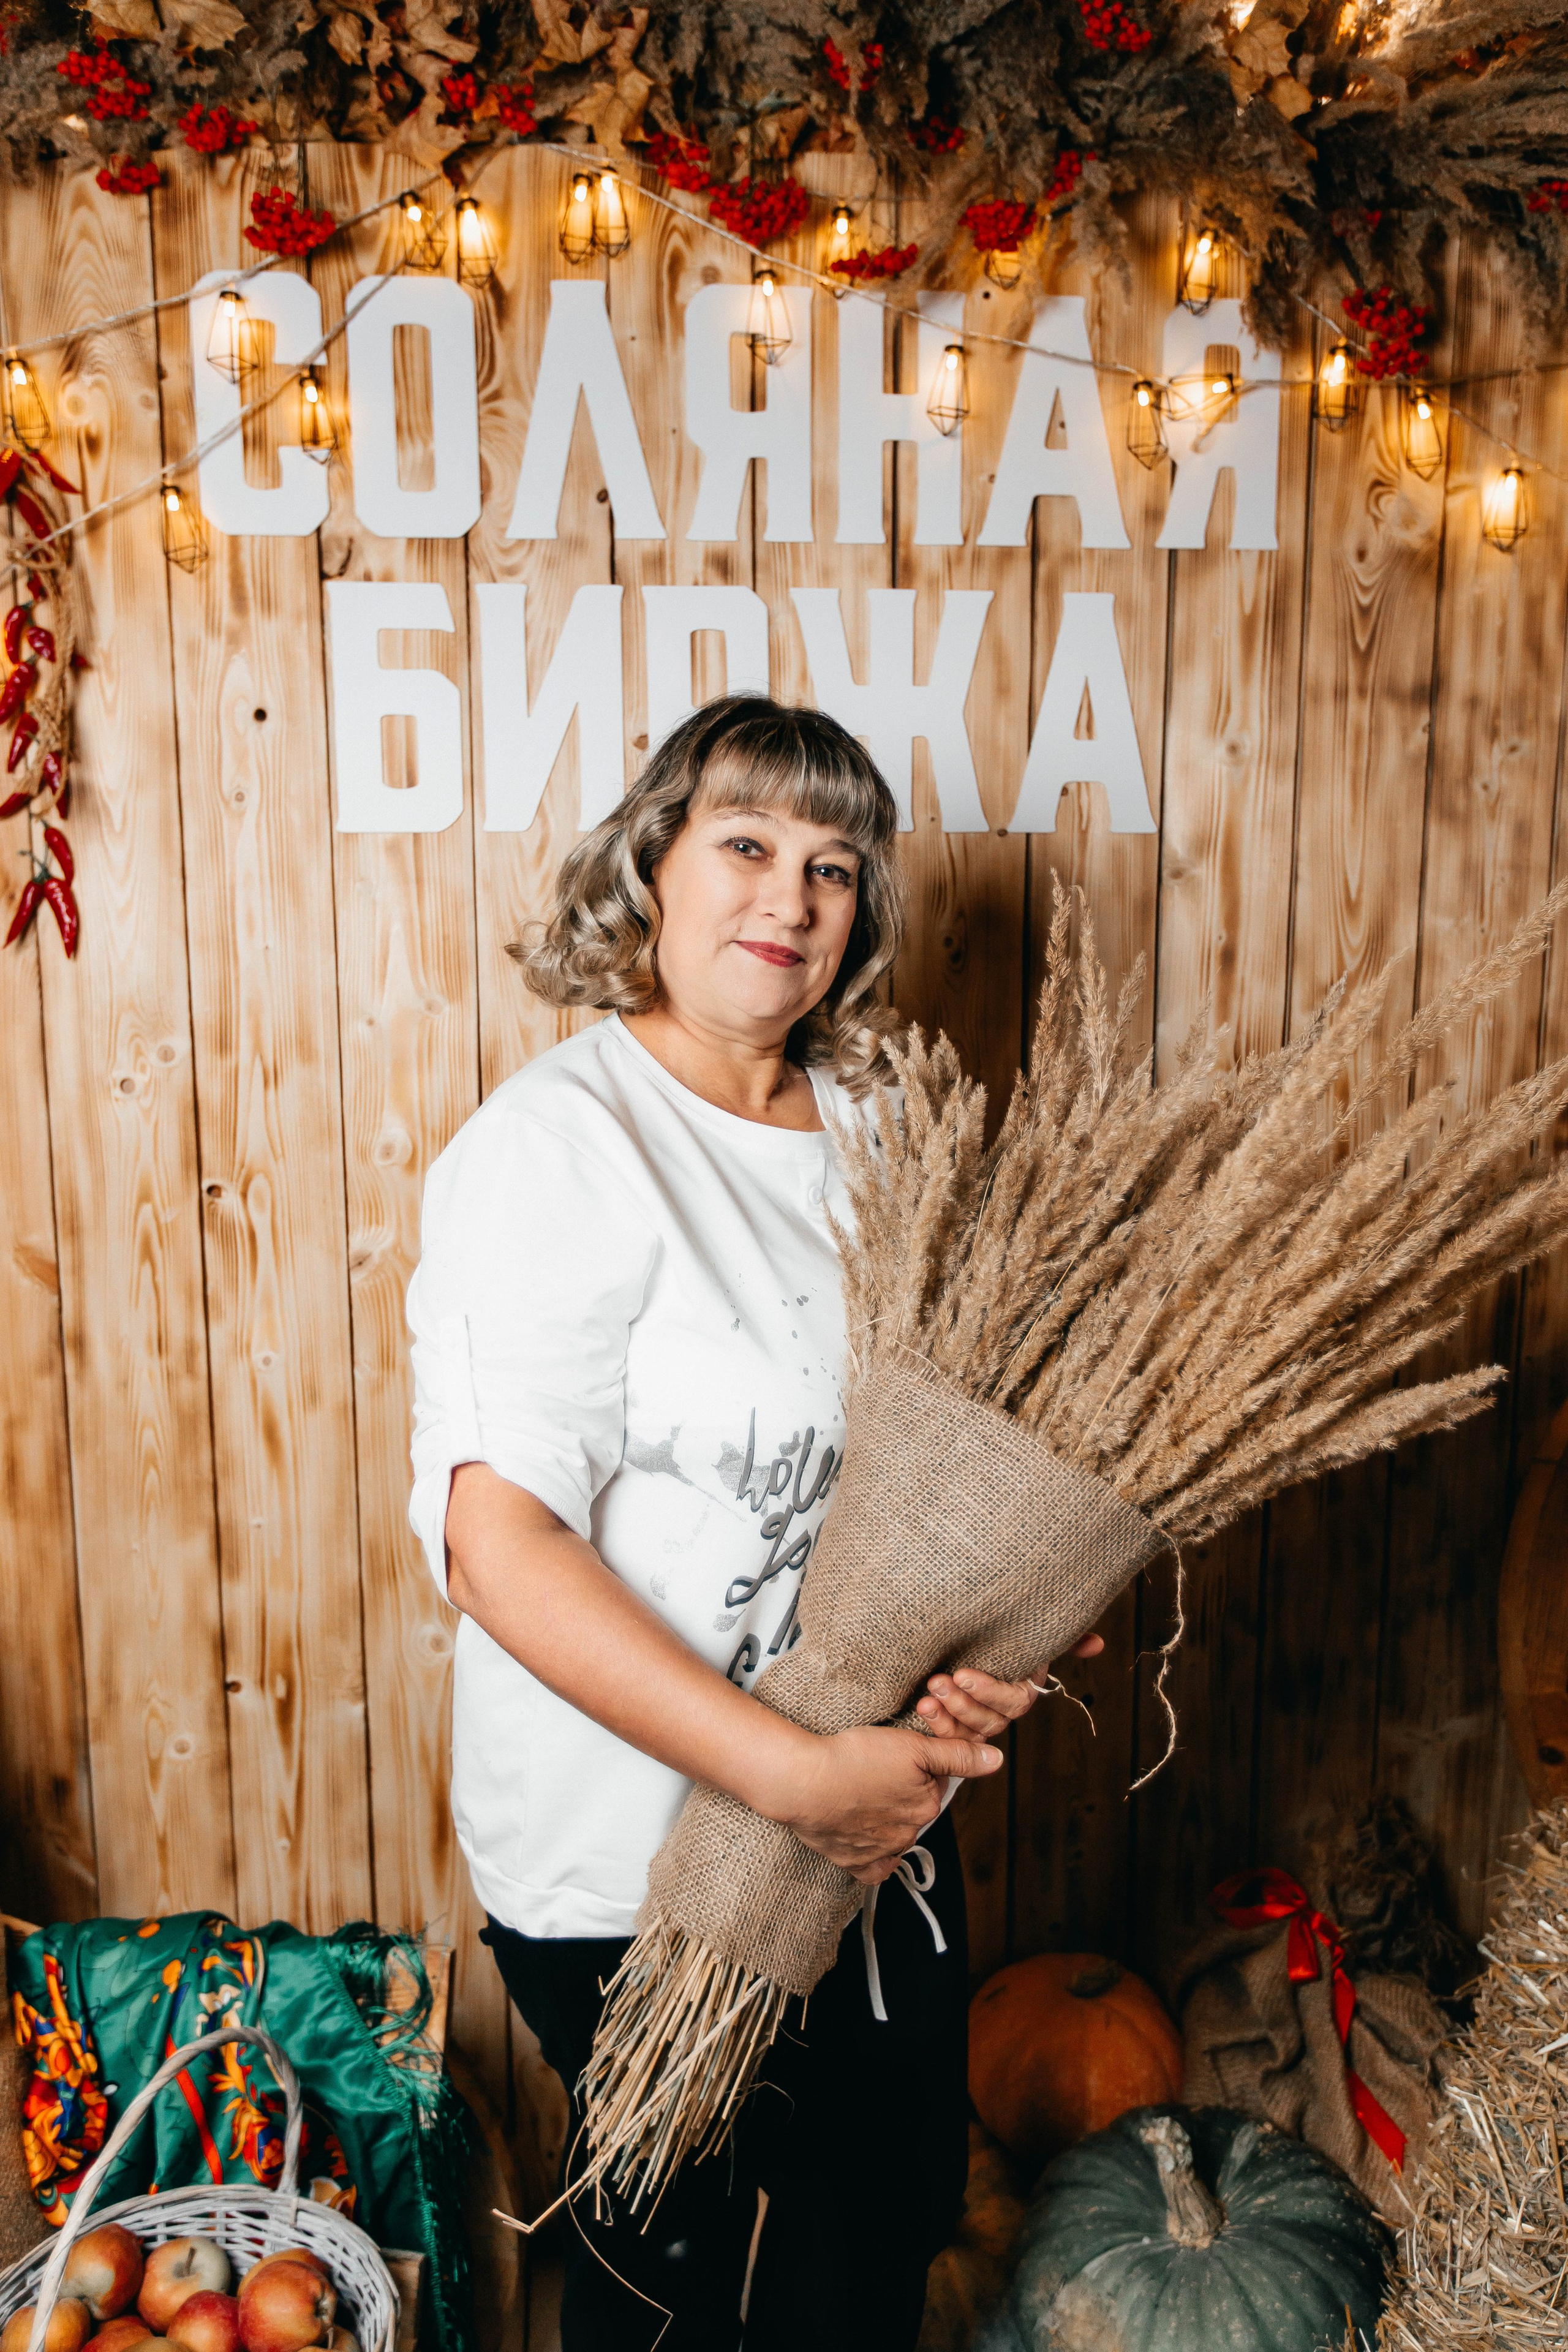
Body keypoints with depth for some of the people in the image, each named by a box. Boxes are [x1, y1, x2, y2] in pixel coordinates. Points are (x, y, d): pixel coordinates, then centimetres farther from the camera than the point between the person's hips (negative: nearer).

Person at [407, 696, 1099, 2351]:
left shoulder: (868, 1131, 3)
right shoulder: (558, 1143, -17)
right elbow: (497, 1537, -24)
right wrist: (794, 1773, -26)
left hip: (879, 1822, 7)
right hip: (634, 1860, -6)